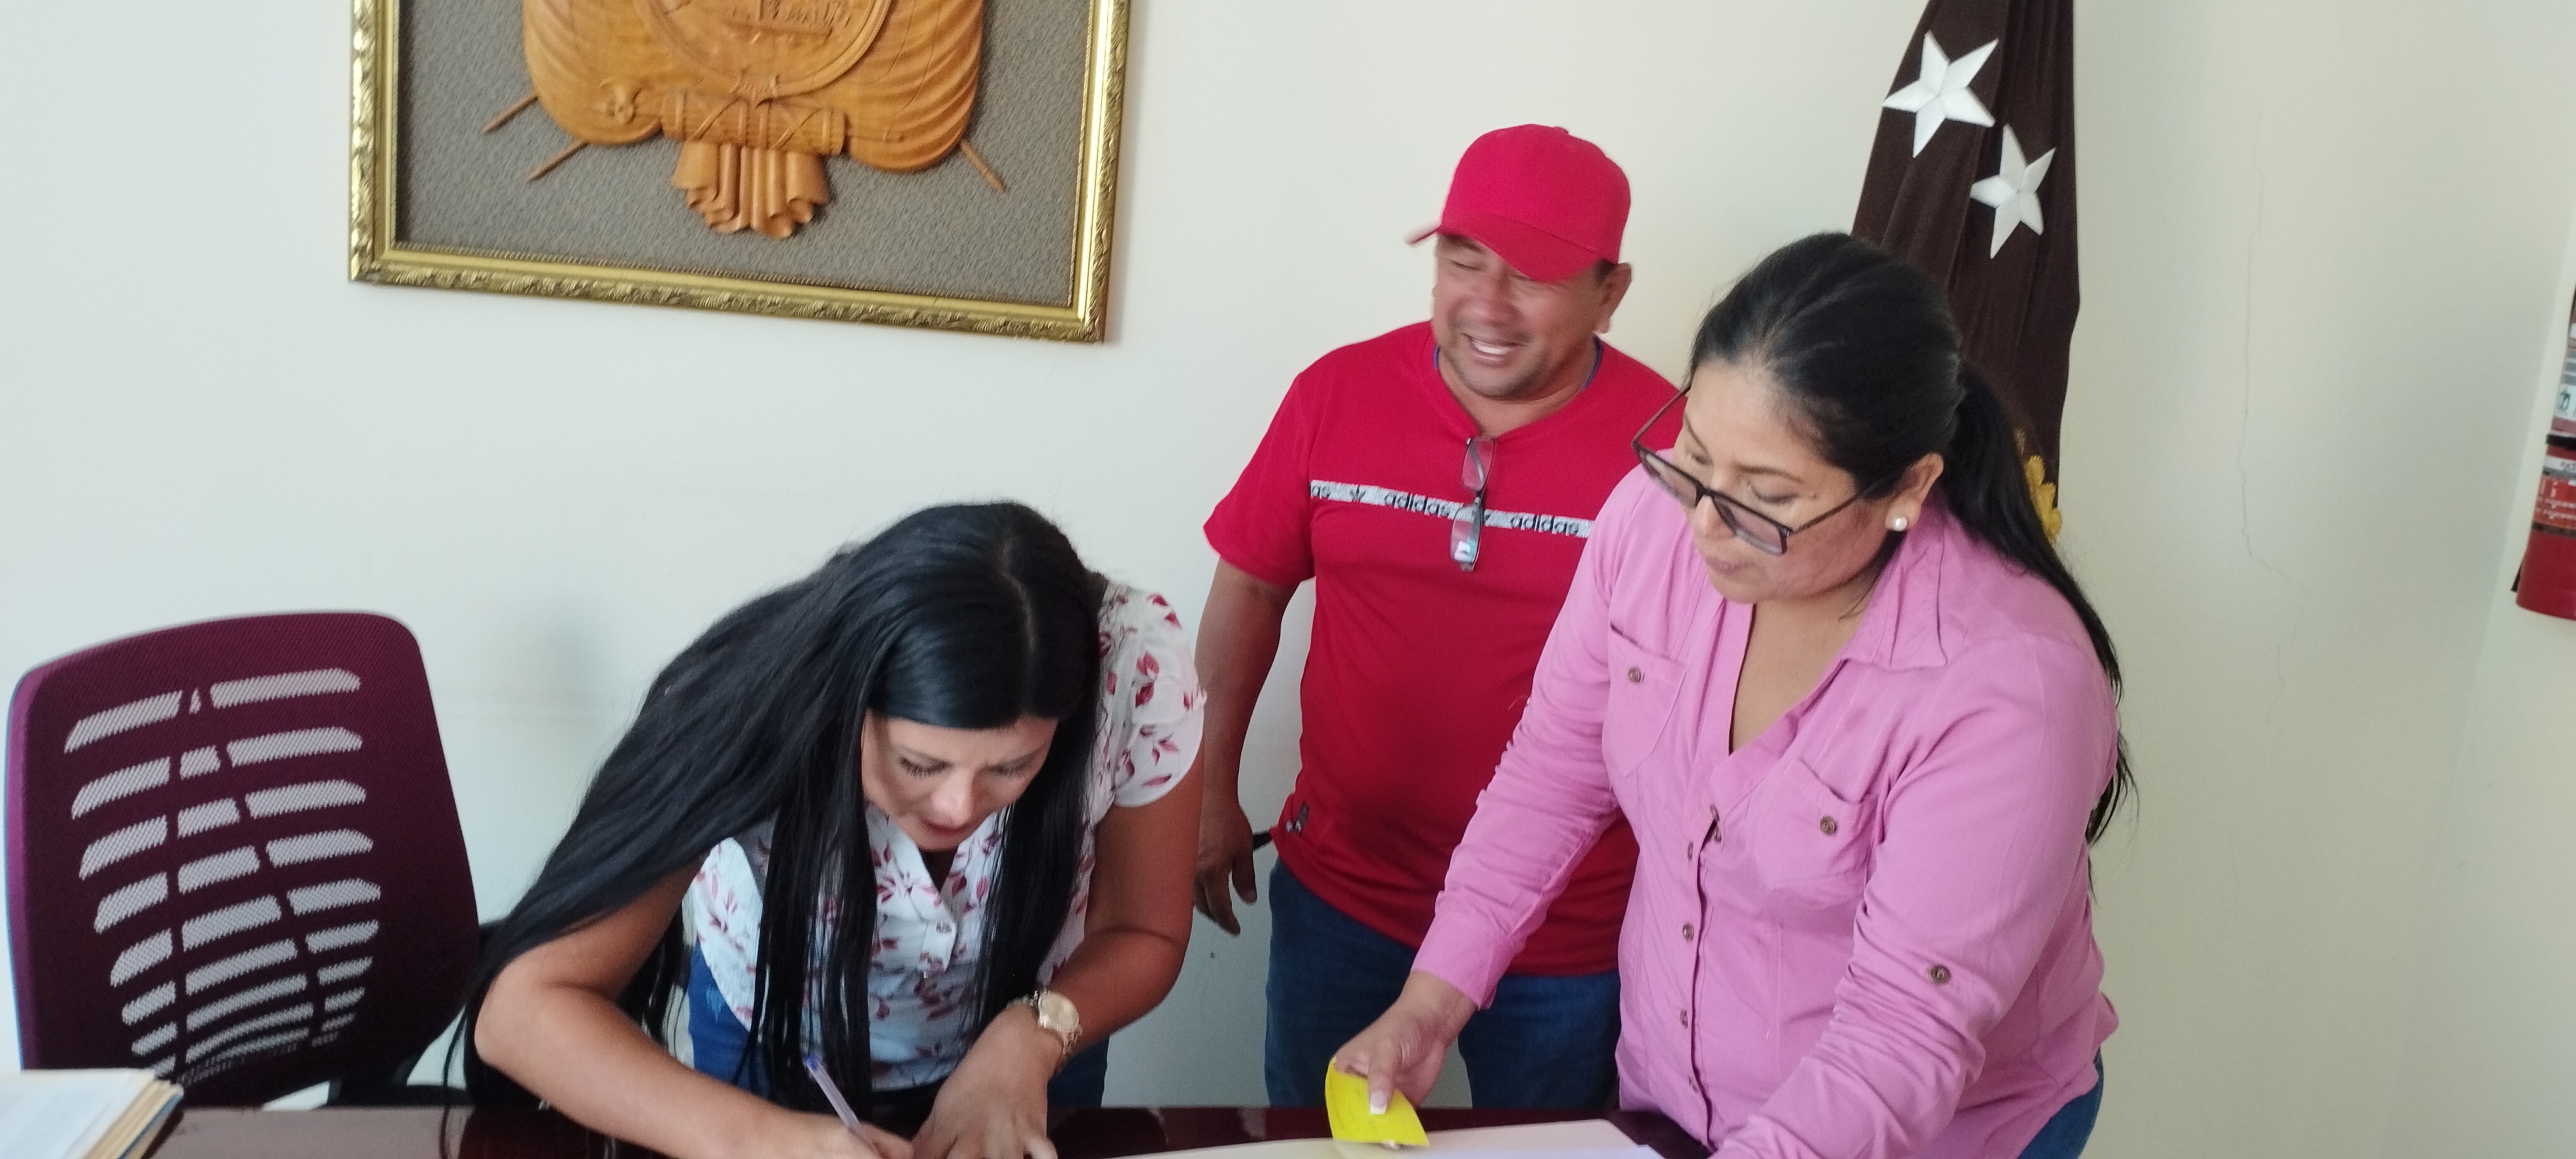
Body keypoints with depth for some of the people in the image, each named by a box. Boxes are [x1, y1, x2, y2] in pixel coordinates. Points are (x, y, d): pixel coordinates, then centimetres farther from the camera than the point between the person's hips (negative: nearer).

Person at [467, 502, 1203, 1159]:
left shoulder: (1135, 665, -33)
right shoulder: (753, 708, -36)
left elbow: (1141, 935, -16)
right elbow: (525, 1006, -35)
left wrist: (1030, 1038, -35)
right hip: (775, 1052, -1)